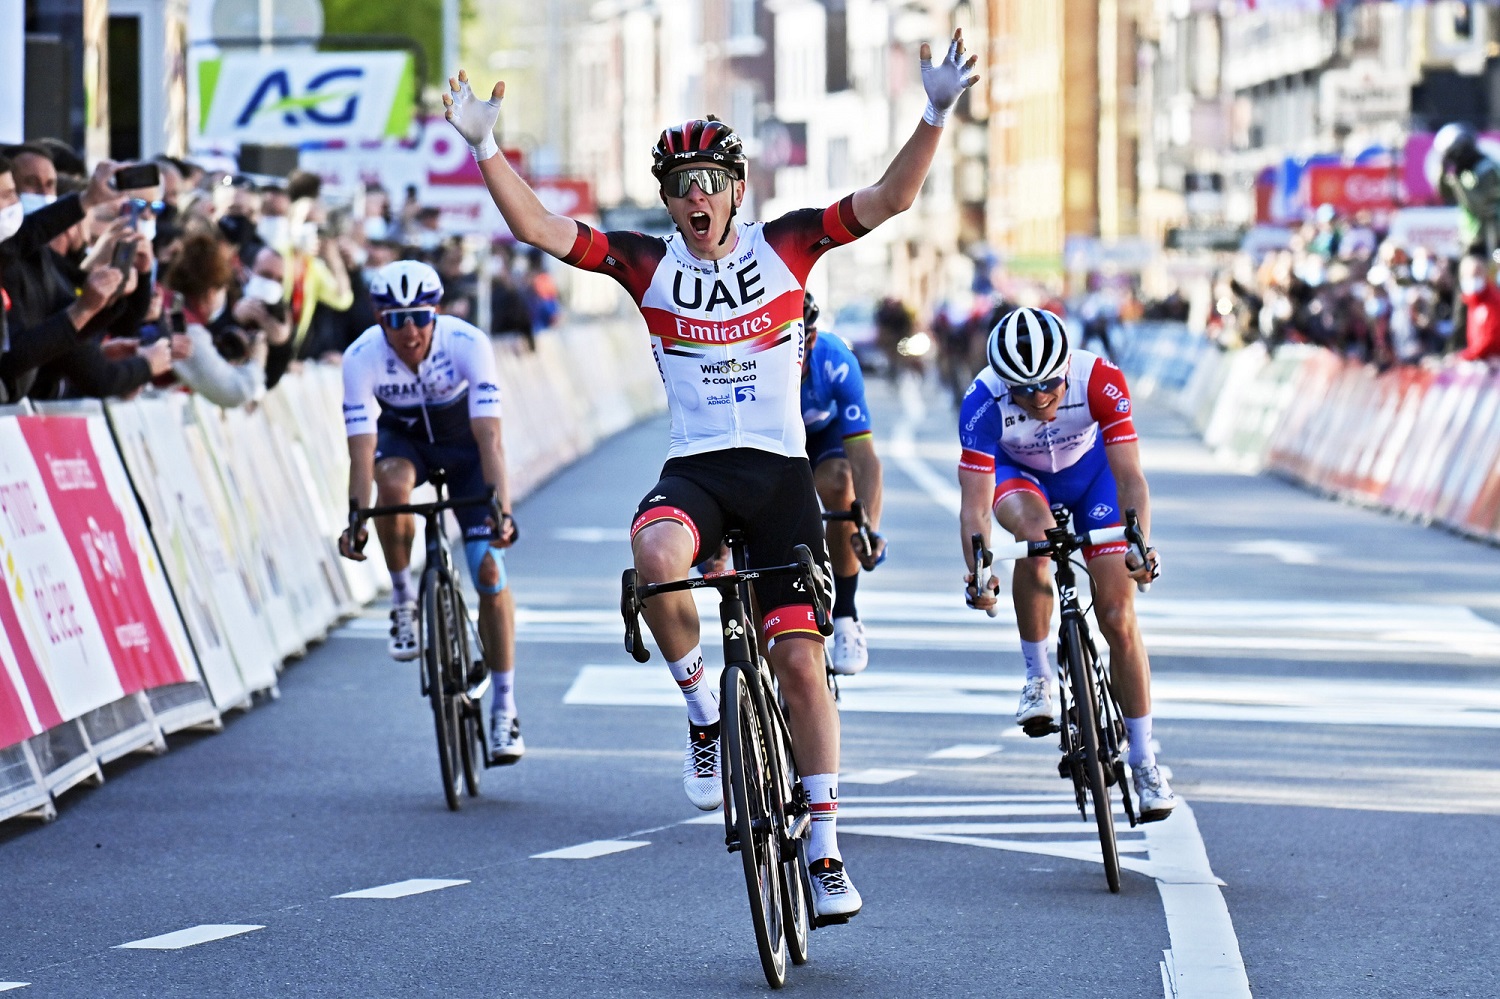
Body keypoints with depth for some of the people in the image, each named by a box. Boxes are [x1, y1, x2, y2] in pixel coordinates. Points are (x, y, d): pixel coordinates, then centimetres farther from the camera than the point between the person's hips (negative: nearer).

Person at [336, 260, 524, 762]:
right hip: (401, 438, 1)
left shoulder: (467, 344, -32)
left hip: (463, 442, -1)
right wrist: (356, 519, -45)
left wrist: (501, 508, -48)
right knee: (393, 482, -37)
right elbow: (362, 449, -32)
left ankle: (504, 708, -2)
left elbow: (489, 438, -37)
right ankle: (403, 599, -14)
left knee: (489, 570, -12)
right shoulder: (362, 358, -29)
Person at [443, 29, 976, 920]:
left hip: (780, 471, 0)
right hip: (695, 470, 0)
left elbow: (887, 202, -5)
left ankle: (826, 852, 6)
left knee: (800, 657, -4)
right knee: (657, 555, -36)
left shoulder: (783, 246, 1)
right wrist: (486, 147, -16)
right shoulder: (649, 265, 2)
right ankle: (702, 710, -11)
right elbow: (540, 228, -5)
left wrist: (935, 118, -18)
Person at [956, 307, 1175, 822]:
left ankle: (1143, 760, 5)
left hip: (1089, 468, 0)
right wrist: (978, 572, -53)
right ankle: (1038, 675, -17)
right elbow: (975, 505, -36)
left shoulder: (1099, 380, -35)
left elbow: (1129, 476, -36)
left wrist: (1140, 546, -53)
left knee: (1118, 617, -7)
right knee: (1034, 532, -37)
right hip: (1018, 472, 0)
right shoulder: (983, 403, -35)